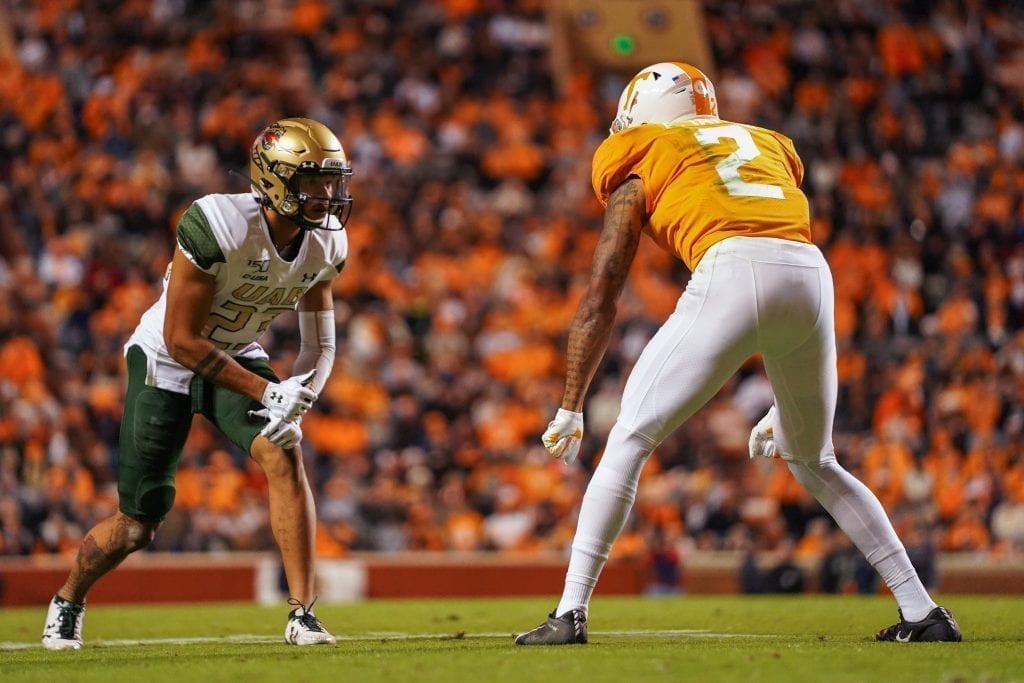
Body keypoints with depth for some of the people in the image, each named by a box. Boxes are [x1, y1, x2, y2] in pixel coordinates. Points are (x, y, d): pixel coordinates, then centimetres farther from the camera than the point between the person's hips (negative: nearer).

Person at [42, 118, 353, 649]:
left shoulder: (326, 243, -11)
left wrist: (297, 396, -23)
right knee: (136, 527, 0)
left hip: (239, 356, 5)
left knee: (284, 456, -24)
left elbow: (320, 344, -1)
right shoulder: (219, 226, -32)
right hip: (166, 362, -5)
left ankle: (302, 615, -19)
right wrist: (266, 391, -30)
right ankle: (68, 601, 31)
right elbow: (181, 339, -28)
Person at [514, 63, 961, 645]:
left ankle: (571, 614, -1)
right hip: (812, 274, 5)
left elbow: (602, 297, 18)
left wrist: (570, 410, 23)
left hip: (731, 274, -5)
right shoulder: (767, 143, 36)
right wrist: (787, 404, 40)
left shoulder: (642, 163, 22)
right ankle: (924, 613, 21)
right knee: (814, 462, 23)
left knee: (629, 442, 7)